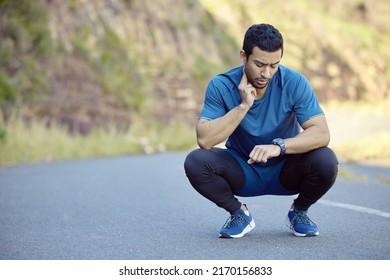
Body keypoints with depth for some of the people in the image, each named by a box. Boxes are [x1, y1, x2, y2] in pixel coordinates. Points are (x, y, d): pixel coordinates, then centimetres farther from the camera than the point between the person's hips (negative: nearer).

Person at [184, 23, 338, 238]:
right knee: (195, 162, -27)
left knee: (326, 161, -30)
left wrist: (279, 146, -42)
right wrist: (243, 106, -33)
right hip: (243, 172, 0)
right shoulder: (221, 86, -18)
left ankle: (299, 211, 2)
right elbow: (204, 140, -26)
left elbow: (321, 134, -26)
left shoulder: (295, 83, -19)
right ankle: (239, 213, -1)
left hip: (285, 171, 0)